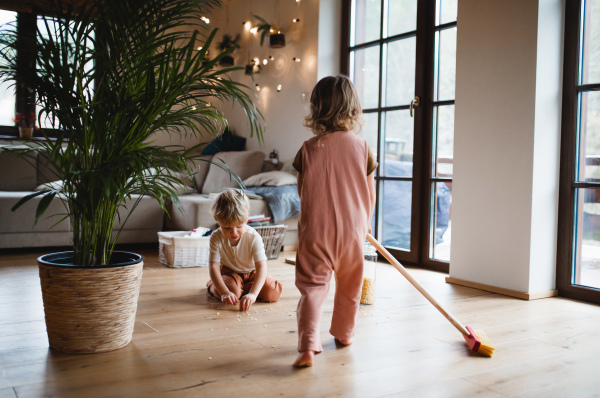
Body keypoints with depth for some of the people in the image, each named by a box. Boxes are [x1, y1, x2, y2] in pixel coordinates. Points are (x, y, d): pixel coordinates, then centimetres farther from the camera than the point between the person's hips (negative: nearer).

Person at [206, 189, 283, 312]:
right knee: (232, 291, -32)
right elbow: (213, 267, -25)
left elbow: (261, 267, -34)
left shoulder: (254, 238, -28)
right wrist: (224, 292, -40)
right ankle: (211, 286, 2)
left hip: (252, 273, 1)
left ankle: (244, 288, 4)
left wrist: (252, 294, -49)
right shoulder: (216, 238, -23)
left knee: (273, 293, -21)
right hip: (230, 272, 0)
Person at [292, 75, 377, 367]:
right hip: (352, 231, 2)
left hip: (315, 231, -1)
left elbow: (302, 192, 4)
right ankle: (344, 334, 37)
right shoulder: (361, 147, -4)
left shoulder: (308, 149, -6)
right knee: (349, 287, 20)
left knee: (312, 287, 3)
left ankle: (308, 345, -10)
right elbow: (370, 194, 2)